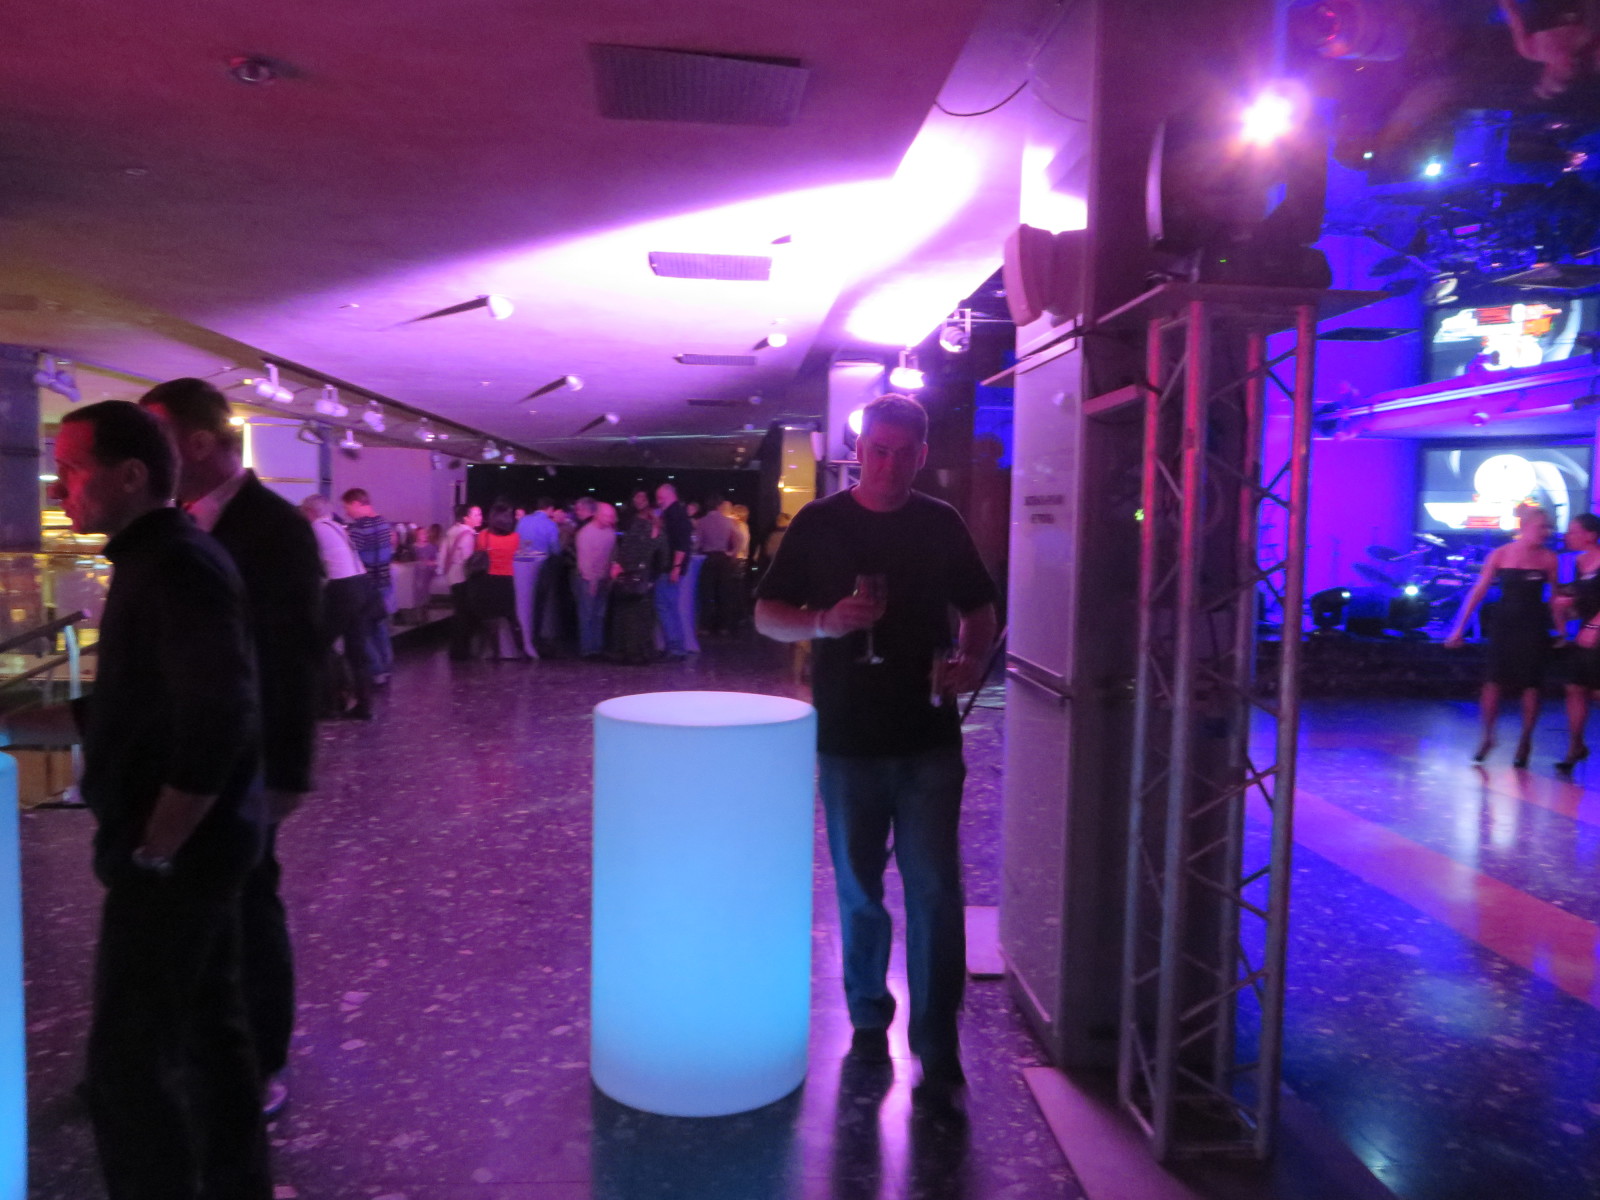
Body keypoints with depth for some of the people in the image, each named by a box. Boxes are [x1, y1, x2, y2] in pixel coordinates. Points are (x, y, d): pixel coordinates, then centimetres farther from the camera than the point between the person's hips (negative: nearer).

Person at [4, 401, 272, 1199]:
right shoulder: (157, 561, 11)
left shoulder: (178, 567, -19)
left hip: (176, 853, -10)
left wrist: (151, 851, -18)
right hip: (194, 845, 10)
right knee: (208, 1025, 19)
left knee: (128, 1060, 0)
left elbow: (217, 726, -27)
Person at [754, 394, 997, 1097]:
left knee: (935, 891, -3)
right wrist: (823, 622, -19)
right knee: (859, 891, 12)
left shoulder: (942, 525, 5)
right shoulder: (819, 524, 1)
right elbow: (766, 614, 2)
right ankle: (869, 1019, 32)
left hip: (929, 742, 0)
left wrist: (972, 659, -7)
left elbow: (979, 609, 14)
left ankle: (937, 1047, 9)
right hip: (847, 741, 0)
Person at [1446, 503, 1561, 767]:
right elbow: (1478, 592, -1)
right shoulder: (1500, 554, -2)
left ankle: (1525, 741, 17)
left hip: (1534, 627, 1)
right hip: (1503, 624, -1)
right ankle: (1487, 737, 10)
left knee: (1530, 685, 3)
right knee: (1495, 681, -4)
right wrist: (1459, 628, -4)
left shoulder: (1548, 558, 0)